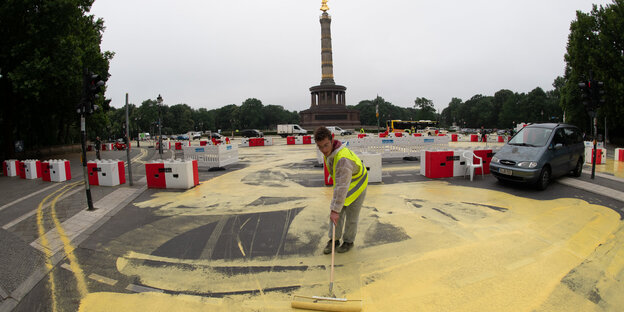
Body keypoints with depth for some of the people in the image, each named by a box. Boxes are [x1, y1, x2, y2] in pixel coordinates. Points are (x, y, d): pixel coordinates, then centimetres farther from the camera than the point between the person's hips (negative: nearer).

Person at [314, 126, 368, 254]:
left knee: (351, 216, 6)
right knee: (336, 212, 7)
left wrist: (335, 210, -41)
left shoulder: (343, 159, -41)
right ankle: (334, 240, 22)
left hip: (356, 185, -7)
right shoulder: (329, 151, -13)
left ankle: (348, 241, 27)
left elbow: (342, 187, -42)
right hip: (342, 183, 7)